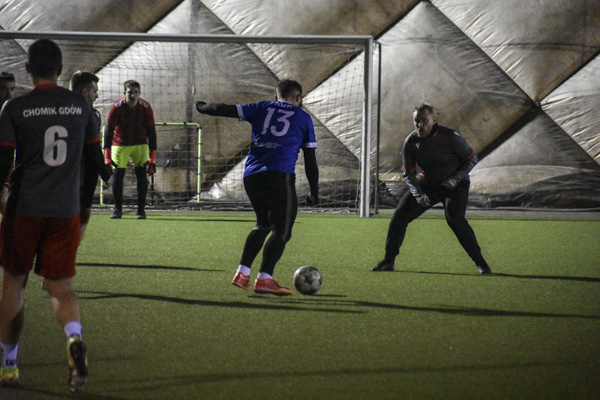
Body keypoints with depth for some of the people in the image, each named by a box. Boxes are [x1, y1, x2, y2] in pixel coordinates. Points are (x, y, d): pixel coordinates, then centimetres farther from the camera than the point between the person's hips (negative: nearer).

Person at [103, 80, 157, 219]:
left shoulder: (145, 108, -16)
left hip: (140, 145, 1)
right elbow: (108, 131, -16)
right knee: (118, 175, -7)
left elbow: (151, 133, -10)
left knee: (141, 175, -7)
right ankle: (117, 209, 6)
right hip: (120, 144, -1)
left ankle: (141, 210, 3)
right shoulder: (117, 107, -19)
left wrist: (152, 159, -14)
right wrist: (107, 159, -22)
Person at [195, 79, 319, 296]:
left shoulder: (262, 108, 19)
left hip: (251, 176, 5)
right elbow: (310, 160, 14)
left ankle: (242, 273, 16)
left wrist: (202, 107, 34)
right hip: (279, 176, -5)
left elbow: (226, 110, 15)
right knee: (282, 231, 0)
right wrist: (314, 193, 19)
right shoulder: (303, 118, 15)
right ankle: (264, 278, -14)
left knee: (263, 224, 22)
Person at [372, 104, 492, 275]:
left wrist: (455, 179, -23)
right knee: (400, 215, -7)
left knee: (455, 219, -27)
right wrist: (418, 194, -19)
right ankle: (388, 260, 6)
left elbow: (472, 158, -10)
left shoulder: (450, 137, -22)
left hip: (455, 185, -5)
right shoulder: (411, 141, -10)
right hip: (427, 184, 5)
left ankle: (480, 262, -16)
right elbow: (408, 172, -3)